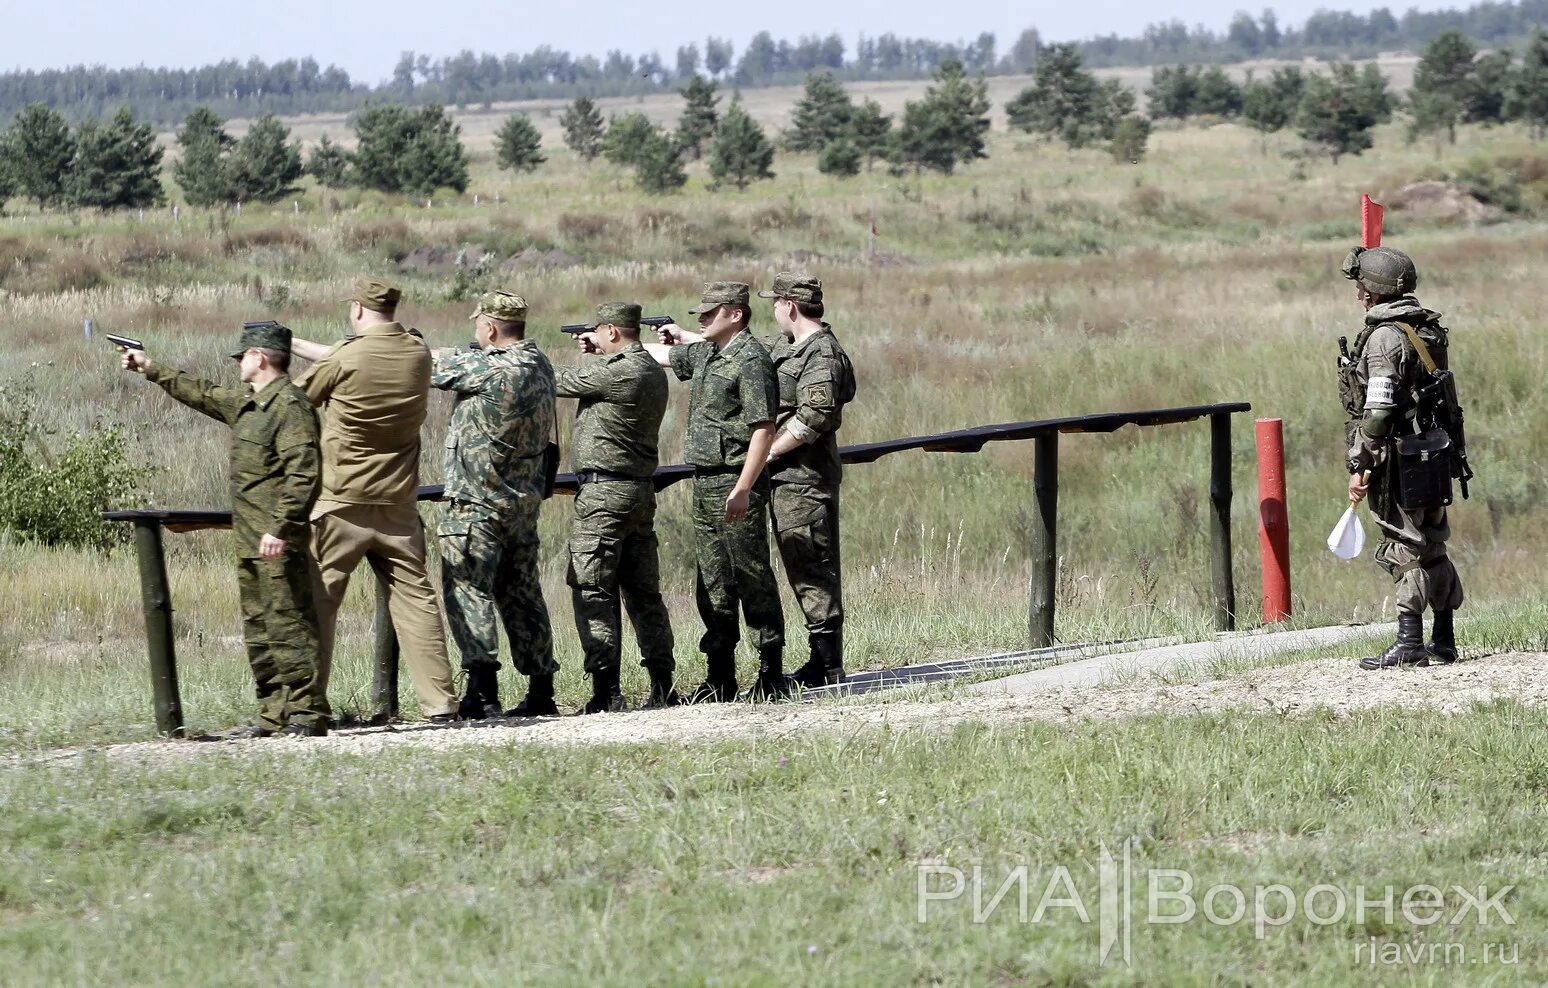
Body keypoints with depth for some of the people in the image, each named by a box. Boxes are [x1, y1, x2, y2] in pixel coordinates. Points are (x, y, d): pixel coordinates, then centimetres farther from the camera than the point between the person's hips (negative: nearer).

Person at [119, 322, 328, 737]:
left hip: (277, 543, -10)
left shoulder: (290, 406, -14)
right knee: (259, 629, 11)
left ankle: (307, 714, -11)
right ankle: (273, 714, 15)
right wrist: (152, 370, 38)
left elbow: (302, 473, -21)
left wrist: (280, 530, -25)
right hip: (249, 542, 10)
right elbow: (202, 394, 33)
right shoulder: (246, 403, 17)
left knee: (288, 624, -11)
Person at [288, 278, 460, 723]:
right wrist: (297, 345, 27)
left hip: (341, 502, -4)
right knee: (414, 598, 5)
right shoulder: (418, 355, 3)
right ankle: (440, 702, 1)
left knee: (317, 599, 3)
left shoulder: (345, 359, -13)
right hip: (398, 503, 5)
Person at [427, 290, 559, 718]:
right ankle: (541, 690, 17)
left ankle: (482, 688, -17)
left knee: (467, 590, -7)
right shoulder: (539, 365, 7)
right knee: (521, 593, 14)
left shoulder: (491, 369, -18)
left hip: (478, 502, -8)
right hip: (524, 501, 8)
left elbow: (434, 366, -9)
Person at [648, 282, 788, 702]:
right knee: (713, 584, 10)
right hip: (705, 483, 9)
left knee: (752, 579, -5)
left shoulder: (751, 361, -13)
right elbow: (661, 355, 33)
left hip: (736, 483, -9)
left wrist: (743, 489, -24)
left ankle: (772, 676, -1)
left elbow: (763, 430, -19)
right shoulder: (705, 354, 15)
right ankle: (720, 678, 15)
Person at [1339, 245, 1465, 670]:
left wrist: (1359, 466, -17)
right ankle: (1444, 641, 19)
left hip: (1399, 460, -9)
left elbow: (1377, 410, -21)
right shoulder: (1428, 329, 12)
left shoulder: (1385, 337, -16)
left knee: (1404, 548, -5)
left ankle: (1409, 643, -5)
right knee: (1432, 547, 14)